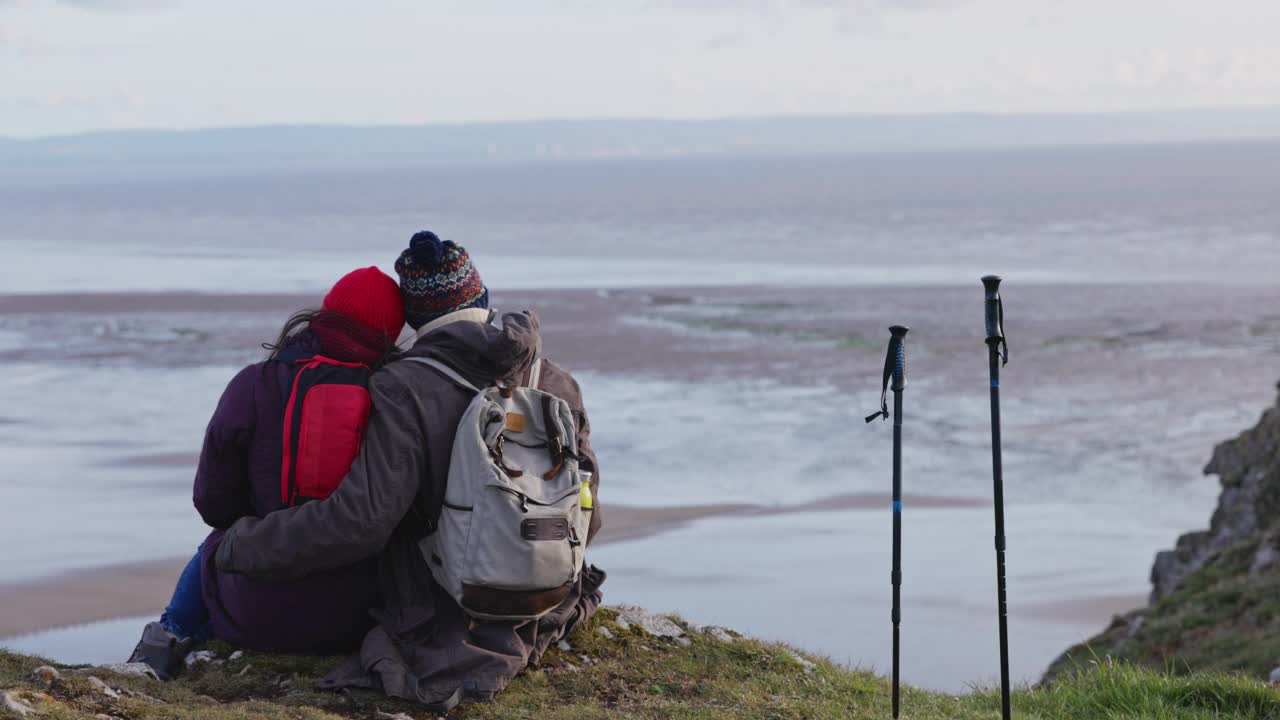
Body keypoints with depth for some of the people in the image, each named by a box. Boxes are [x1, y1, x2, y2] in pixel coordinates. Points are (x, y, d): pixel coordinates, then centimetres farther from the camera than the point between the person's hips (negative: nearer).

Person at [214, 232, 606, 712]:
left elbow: (358, 520, -26)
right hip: (542, 615, 5)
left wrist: (243, 546, -14)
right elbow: (585, 514, 6)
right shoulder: (556, 383, -1)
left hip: (437, 626, -5)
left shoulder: (405, 389, -18)